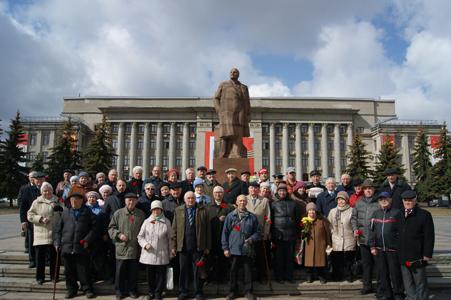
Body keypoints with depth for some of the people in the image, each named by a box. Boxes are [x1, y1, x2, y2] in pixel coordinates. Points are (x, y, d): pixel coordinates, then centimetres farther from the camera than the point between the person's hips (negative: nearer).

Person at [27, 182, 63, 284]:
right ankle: (40, 277, 17)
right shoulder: (37, 202, 5)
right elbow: (30, 215, 2)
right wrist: (40, 219, -13)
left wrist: (58, 207, -11)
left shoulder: (57, 201, 9)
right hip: (41, 234, -1)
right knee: (40, 256, 4)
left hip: (54, 234, 1)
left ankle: (54, 276, 20)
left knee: (54, 256, 7)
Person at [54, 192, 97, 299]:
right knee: (69, 271, 12)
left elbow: (94, 227, -1)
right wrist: (57, 242, 4)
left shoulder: (87, 212, 2)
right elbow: (58, 228, 13)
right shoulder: (65, 212, 11)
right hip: (66, 247, 3)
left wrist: (87, 240, -9)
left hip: (81, 247, -3)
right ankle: (71, 289, 26)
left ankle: (87, 289, 14)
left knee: (83, 270, 2)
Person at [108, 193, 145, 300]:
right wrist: (119, 234, -10)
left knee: (133, 271, 11)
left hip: (135, 248, 1)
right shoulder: (118, 213, 1)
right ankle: (120, 291, 20)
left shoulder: (140, 214, 6)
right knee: (120, 271, 6)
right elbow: (111, 228, 5)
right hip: (121, 247, -1)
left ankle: (132, 290, 25)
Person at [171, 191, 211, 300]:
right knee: (184, 270, 9)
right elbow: (174, 229, 6)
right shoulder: (178, 210, 7)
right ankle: (183, 291, 23)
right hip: (183, 246, 1)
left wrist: (207, 246, -1)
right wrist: (174, 246, 1)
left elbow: (207, 229, 1)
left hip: (198, 246, -1)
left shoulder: (203, 210, 2)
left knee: (198, 270, 6)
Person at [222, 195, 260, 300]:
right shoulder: (230, 216, 2)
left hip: (247, 249, 1)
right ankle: (232, 291, 23)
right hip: (234, 249, 0)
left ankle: (248, 291, 20)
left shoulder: (252, 217, 5)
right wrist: (225, 248, -3)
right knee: (233, 271, 9)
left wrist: (251, 239, -11)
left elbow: (257, 232, 8)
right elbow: (225, 233, 2)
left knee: (248, 271, 7)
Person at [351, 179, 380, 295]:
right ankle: (367, 285, 23)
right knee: (366, 262, 12)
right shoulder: (359, 203, 8)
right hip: (363, 238, 4)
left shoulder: (379, 203, -6)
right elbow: (353, 217, 15)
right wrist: (355, 229, 2)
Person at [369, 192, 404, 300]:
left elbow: (401, 231, -4)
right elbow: (371, 231, 8)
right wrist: (372, 246, 3)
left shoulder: (397, 213, -2)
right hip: (379, 249, 3)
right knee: (382, 273, 11)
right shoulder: (376, 214, 9)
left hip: (393, 249, -3)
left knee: (395, 272, 5)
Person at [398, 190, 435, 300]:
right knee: (408, 283, 14)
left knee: (420, 282, 7)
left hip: (417, 257, -5)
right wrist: (398, 252, 12)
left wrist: (427, 254, -11)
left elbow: (429, 237, -8)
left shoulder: (424, 215, -7)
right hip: (403, 257, 5)